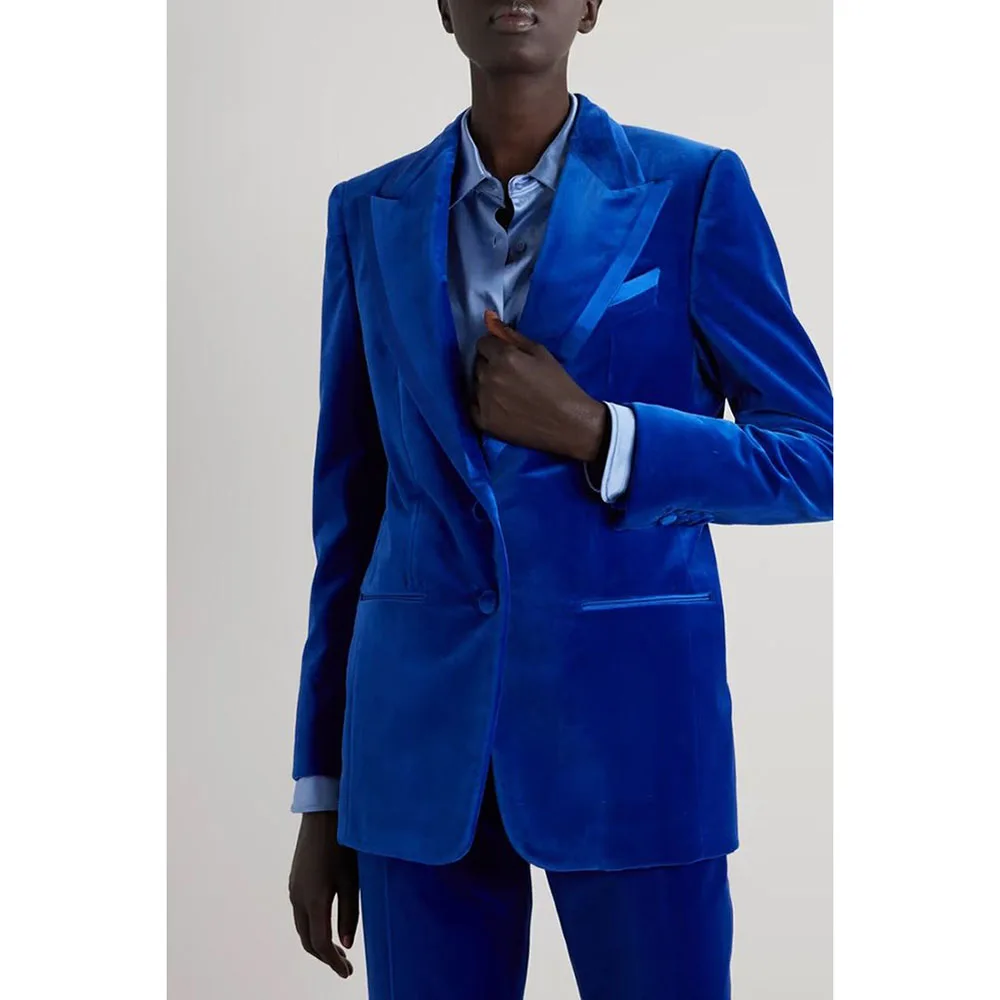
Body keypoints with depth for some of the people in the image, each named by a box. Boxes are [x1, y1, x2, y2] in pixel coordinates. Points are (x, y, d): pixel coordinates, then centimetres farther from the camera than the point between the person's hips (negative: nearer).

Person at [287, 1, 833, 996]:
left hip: (630, 717, -2)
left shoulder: (694, 189, -1)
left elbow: (815, 465, 0)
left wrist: (589, 434, -15)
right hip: (423, 731, 3)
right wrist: (322, 800, 8)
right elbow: (350, 507, 10)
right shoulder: (370, 215, 8)